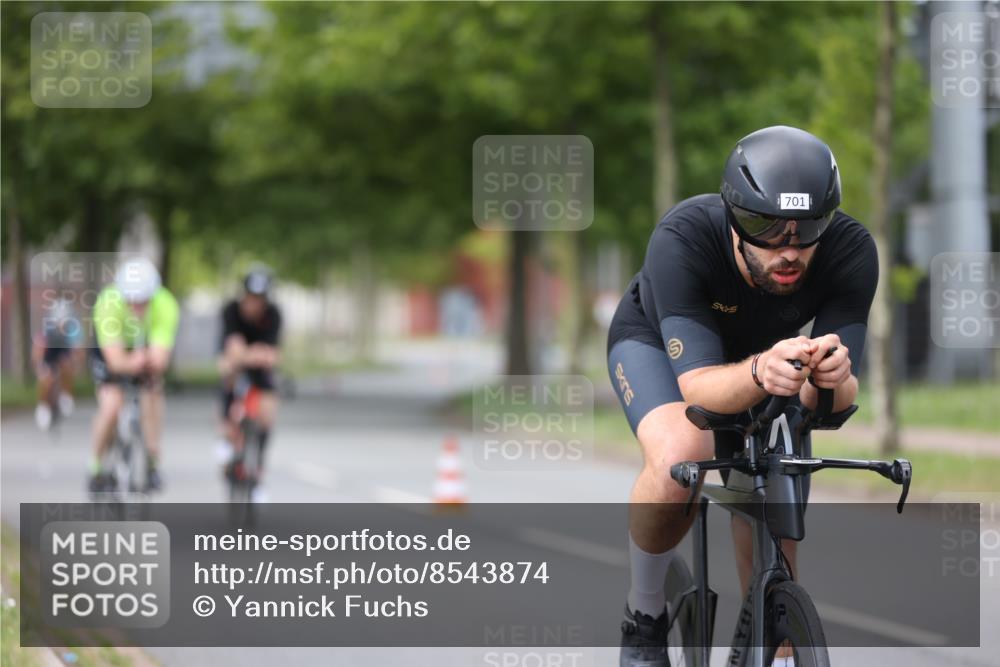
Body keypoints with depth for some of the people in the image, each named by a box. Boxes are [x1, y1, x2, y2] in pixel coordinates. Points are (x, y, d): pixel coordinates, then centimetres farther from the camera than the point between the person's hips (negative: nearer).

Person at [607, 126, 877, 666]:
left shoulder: (851, 252, -34)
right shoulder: (681, 240, -41)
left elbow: (838, 399, -34)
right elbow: (698, 384, -44)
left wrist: (831, 379, -57)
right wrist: (759, 374, -65)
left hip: (762, 353, 3)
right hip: (658, 343, -3)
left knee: (772, 564, -4)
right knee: (679, 455, -34)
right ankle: (644, 616, -10)